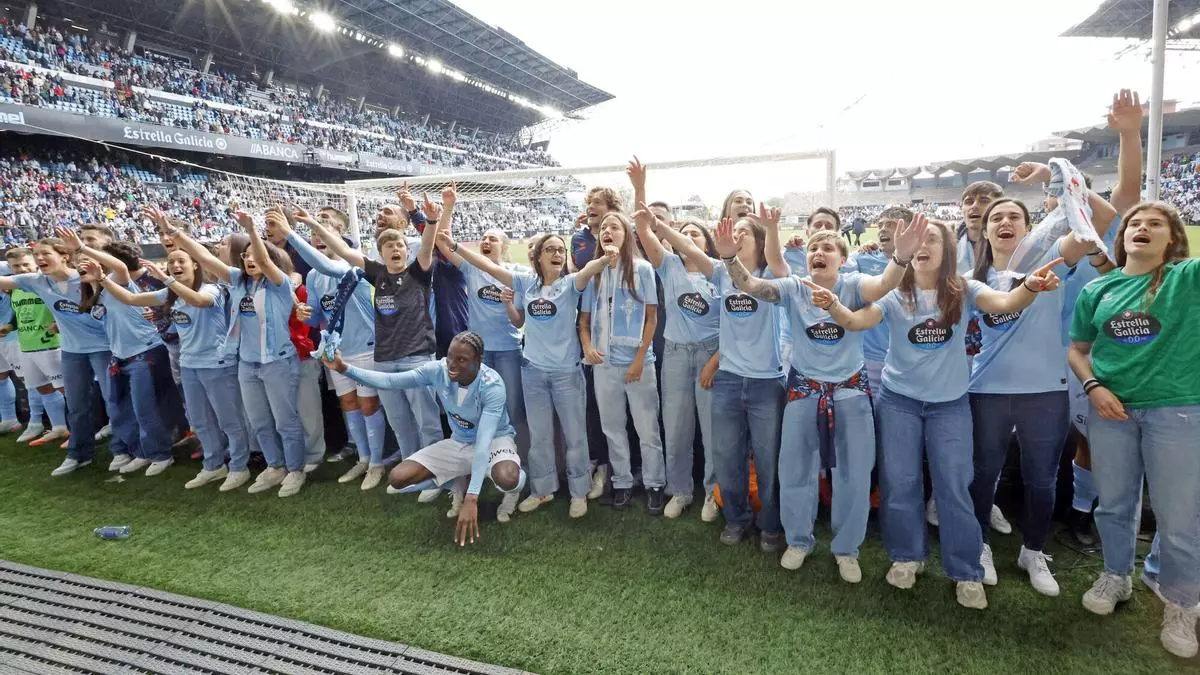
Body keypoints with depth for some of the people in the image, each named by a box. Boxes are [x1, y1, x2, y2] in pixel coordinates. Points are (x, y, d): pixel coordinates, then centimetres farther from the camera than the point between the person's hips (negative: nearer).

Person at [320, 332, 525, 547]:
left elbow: (483, 442, -40)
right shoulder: (438, 369, -19)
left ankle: (512, 490, 1)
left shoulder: (492, 386, -33)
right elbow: (389, 381, -15)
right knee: (398, 478, -11)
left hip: (494, 440, -5)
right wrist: (345, 368, -31)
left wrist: (471, 499, -47)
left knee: (507, 479, -40)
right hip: (458, 443, 5)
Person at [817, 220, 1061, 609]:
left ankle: (967, 573, 20)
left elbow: (1005, 304, -23)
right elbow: (857, 321, -20)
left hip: (950, 403, 0)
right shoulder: (895, 294, -7)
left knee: (954, 487, 6)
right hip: (898, 401, 0)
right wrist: (832, 306, -41)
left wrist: (1030, 288, -45)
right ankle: (907, 557, 28)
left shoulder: (963, 291, -6)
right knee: (899, 483, 9)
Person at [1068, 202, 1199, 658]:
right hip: (1111, 410, 3)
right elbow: (1077, 350, 10)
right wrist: (1093, 386, -6)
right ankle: (1117, 577, 36)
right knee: (1113, 504, 15)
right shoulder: (1097, 290, 5)